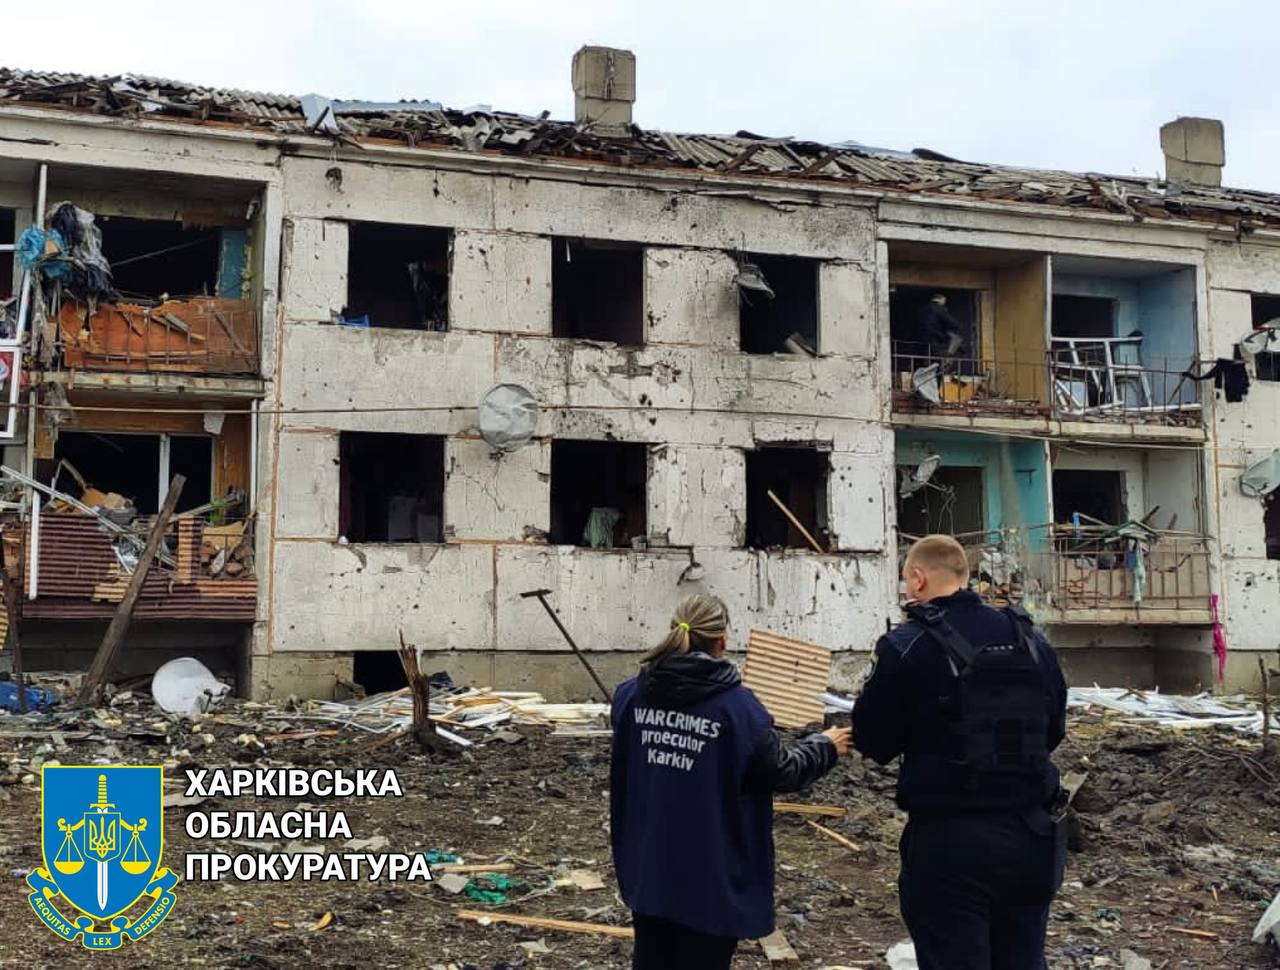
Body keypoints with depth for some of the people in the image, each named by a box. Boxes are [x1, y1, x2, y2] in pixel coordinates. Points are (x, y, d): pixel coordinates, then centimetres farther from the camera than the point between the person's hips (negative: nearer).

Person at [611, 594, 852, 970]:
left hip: (647, 869, 5)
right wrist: (825, 746, 13)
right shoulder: (737, 706, -17)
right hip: (709, 877, -5)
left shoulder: (630, 696, -1)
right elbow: (782, 773, -6)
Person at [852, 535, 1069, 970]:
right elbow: (1052, 732, 16)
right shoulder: (1032, 640, 6)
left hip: (950, 841, -5)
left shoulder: (907, 647, -12)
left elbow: (872, 742, -5)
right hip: (1031, 835, 5)